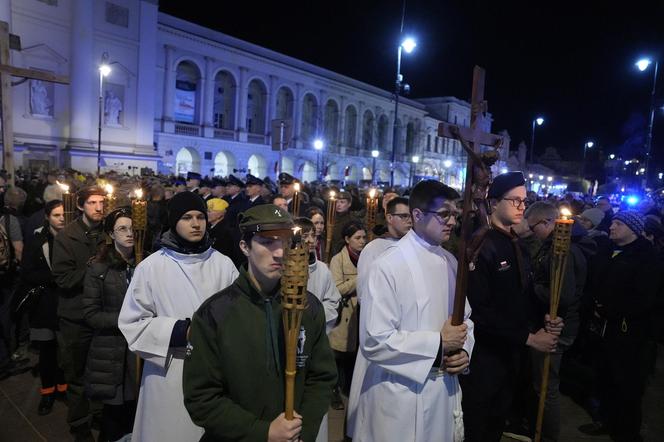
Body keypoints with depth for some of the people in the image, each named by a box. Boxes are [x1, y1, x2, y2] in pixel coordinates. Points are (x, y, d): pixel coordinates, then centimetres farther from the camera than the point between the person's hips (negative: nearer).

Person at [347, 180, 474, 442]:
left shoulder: (450, 262, 5)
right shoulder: (388, 266, -19)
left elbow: (464, 317, 14)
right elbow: (374, 341, -23)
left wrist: (463, 351, -6)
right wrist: (439, 343, -18)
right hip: (401, 396, -6)